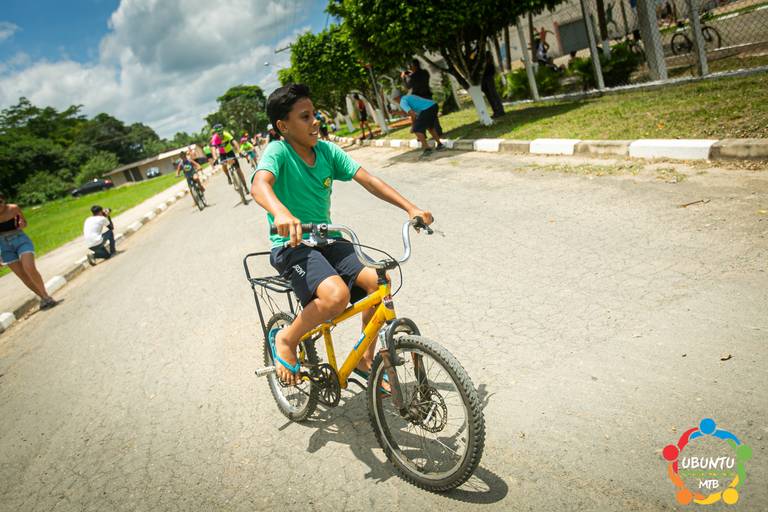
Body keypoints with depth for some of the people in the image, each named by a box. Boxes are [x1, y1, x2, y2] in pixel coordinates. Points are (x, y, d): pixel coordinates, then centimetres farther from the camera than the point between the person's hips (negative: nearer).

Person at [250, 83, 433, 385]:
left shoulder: (327, 150, 3)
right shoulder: (277, 152, -13)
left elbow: (368, 180, -1)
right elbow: (259, 184, -33)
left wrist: (410, 208, -11)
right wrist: (281, 212, -56)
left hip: (326, 240, 6)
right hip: (292, 246, -6)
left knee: (378, 280, -14)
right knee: (336, 295, -32)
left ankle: (365, 360, 6)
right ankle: (286, 339, -2)